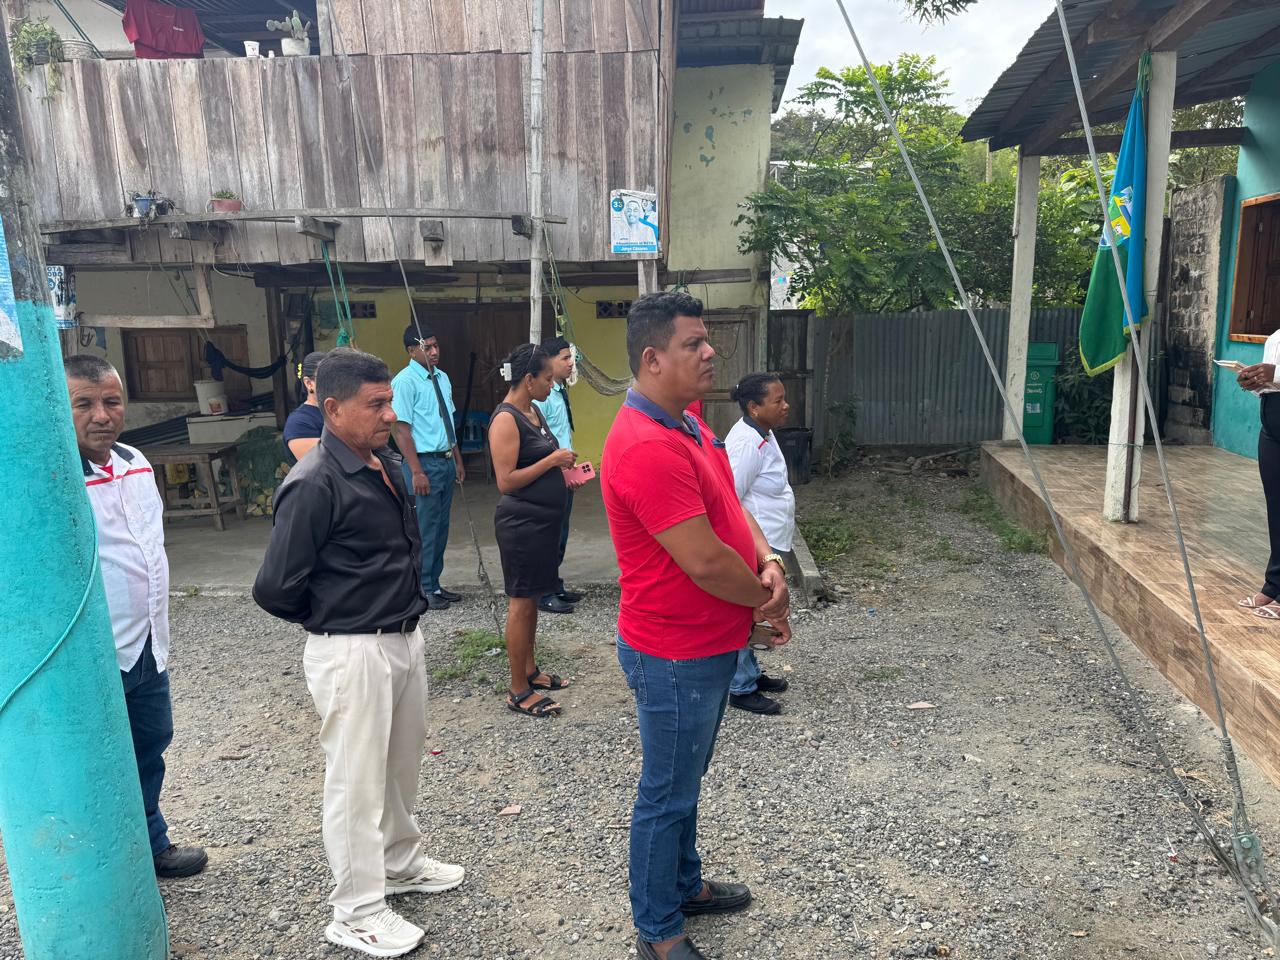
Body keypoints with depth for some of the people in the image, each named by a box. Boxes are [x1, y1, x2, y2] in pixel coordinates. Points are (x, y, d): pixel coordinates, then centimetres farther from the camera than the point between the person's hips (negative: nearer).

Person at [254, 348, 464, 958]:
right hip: (353, 652, -8)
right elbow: (275, 590, -19)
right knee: (357, 779, 6)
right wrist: (330, 619, -3)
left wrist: (407, 607, 10)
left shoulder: (387, 465, 4)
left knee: (402, 763, 22)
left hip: (405, 638, 8)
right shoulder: (313, 485, -21)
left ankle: (402, 862, 43)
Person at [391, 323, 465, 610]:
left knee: (441, 527, 13)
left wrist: (458, 461, 17)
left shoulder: (442, 378, 11)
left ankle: (434, 584, 25)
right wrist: (417, 472, -19)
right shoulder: (405, 381, -12)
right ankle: (424, 590, 10)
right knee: (425, 528, -2)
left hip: (446, 461, 8)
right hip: (424, 462, -8)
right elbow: (401, 430, -15)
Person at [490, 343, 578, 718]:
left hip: (543, 519, 9)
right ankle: (518, 691, 9)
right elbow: (506, 480, -22)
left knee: (531, 598, 18)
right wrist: (552, 460, -19)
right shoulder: (505, 419, -17)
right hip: (521, 522, -9)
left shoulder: (533, 411, 11)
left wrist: (563, 472, 8)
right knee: (521, 602, -1)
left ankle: (530, 670, 32)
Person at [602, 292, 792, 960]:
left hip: (710, 645, 10)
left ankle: (685, 884, 46)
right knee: (669, 795, 9)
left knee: (686, 782, 26)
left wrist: (769, 562, -9)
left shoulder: (686, 424, 5)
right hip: (675, 658, -10)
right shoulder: (647, 447, -29)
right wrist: (767, 602, -11)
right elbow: (705, 561, -29)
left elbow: (729, 504, 9)